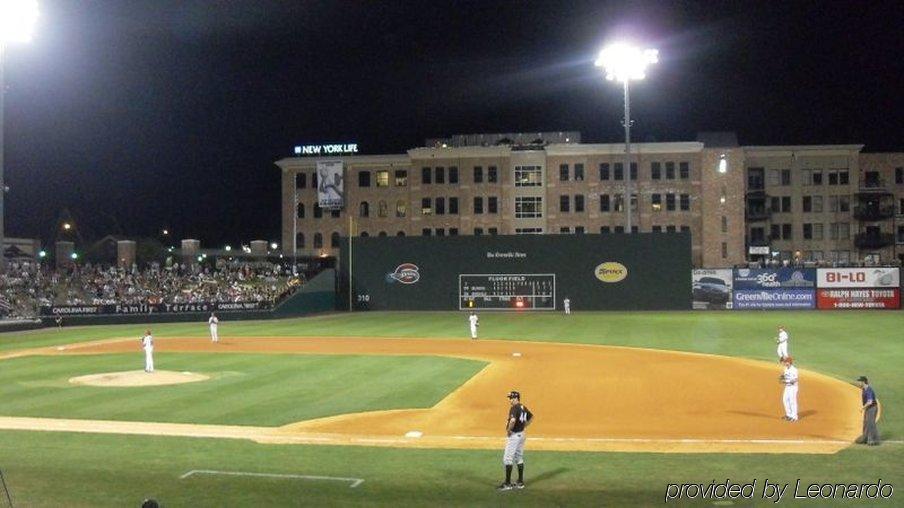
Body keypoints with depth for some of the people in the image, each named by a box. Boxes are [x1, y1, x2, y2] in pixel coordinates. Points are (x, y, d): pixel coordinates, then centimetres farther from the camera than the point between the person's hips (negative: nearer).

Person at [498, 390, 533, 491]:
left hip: (514, 435, -10)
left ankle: (507, 484, -4)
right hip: (521, 434, 10)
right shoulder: (523, 408, 10)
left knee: (507, 459, -5)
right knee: (519, 458, 16)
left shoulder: (514, 408, -18)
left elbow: (513, 420, -35)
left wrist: (508, 430, -20)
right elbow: (531, 417, 25)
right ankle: (520, 482, 20)